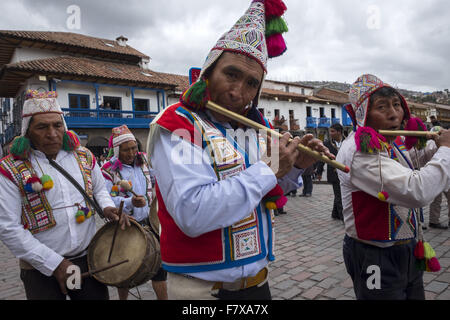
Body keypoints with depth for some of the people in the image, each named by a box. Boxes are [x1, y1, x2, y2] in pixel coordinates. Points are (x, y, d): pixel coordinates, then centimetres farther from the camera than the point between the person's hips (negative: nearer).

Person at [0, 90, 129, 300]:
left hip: (89, 258, 3)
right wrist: (55, 264, -14)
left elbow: (99, 190, 16)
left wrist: (107, 207, -8)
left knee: (99, 295, 13)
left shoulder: (84, 157, 1)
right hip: (41, 270, -3)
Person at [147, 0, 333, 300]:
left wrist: (295, 167, -3)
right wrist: (268, 170, -23)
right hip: (201, 287, -6)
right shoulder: (177, 124, -17)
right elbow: (193, 214, -31)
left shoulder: (257, 126, 3)